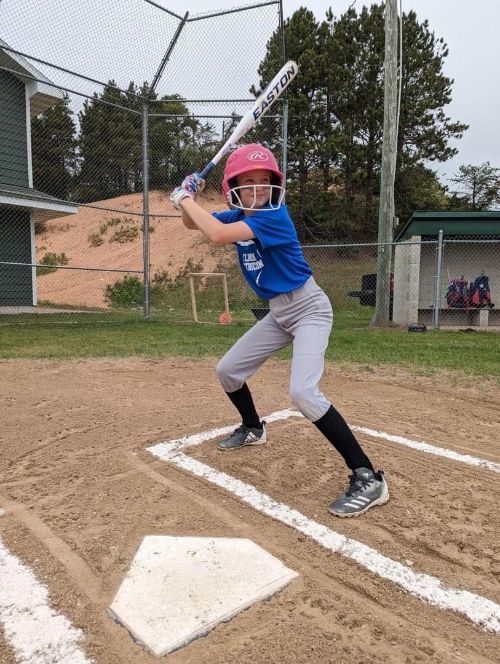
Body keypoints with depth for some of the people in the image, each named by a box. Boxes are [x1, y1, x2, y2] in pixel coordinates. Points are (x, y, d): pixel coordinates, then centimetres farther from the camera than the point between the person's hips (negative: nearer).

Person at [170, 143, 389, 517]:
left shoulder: (274, 216, -22)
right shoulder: (239, 215, 3)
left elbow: (218, 236, -34)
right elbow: (194, 225, 14)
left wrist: (185, 199, -19)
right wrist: (189, 200, -7)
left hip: (309, 308, -8)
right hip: (278, 313, 9)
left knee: (303, 392, -27)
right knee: (228, 371, 14)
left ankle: (368, 478, -17)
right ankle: (253, 428, 40)